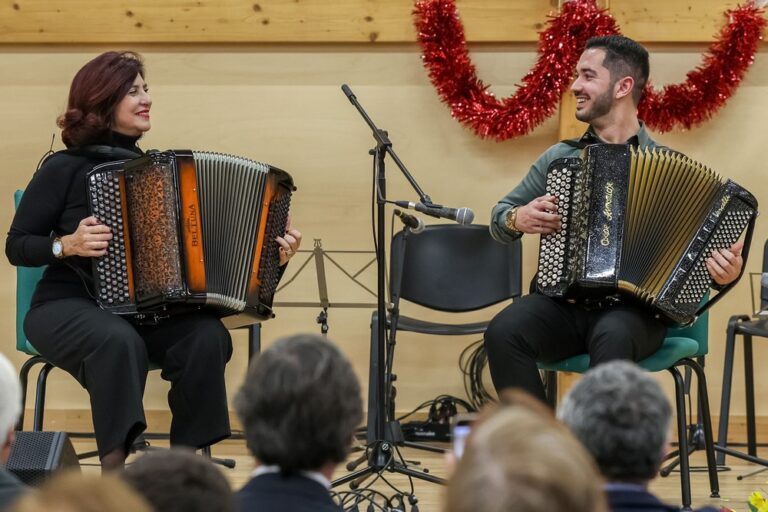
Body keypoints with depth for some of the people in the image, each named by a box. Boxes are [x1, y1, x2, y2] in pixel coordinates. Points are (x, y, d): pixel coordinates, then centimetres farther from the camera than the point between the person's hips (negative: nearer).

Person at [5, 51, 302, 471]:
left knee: (208, 336, -27)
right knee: (119, 340, -39)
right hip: (68, 307, -4)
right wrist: (69, 245, -20)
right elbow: (17, 247, -2)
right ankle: (114, 472, -35)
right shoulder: (64, 169, -2)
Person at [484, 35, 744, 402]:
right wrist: (517, 219, -1)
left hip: (633, 310, -3)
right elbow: (499, 218, 23)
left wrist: (725, 271, -19)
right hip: (563, 305, 3)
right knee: (504, 332, -28)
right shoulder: (559, 158, 13)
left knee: (613, 338, -38)